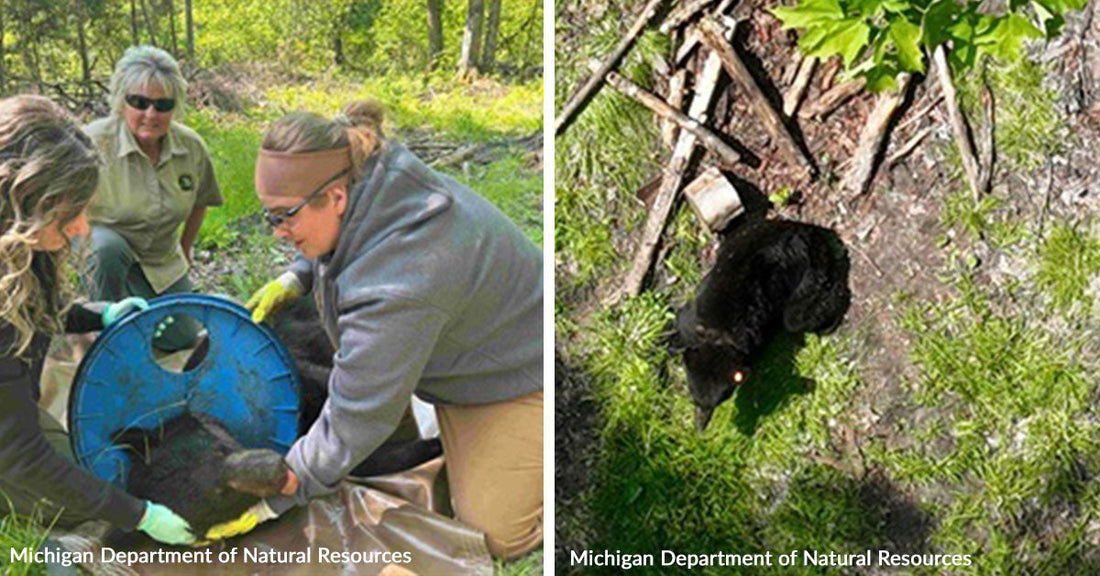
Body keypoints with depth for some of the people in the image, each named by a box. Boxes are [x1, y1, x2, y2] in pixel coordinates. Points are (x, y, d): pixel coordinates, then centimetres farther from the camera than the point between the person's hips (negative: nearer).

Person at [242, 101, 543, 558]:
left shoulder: (395, 291, -41)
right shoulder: (369, 181, -15)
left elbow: (353, 425, -31)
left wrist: (269, 500, -20)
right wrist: (295, 279, 0)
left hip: (520, 376, -9)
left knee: (494, 533, -6)